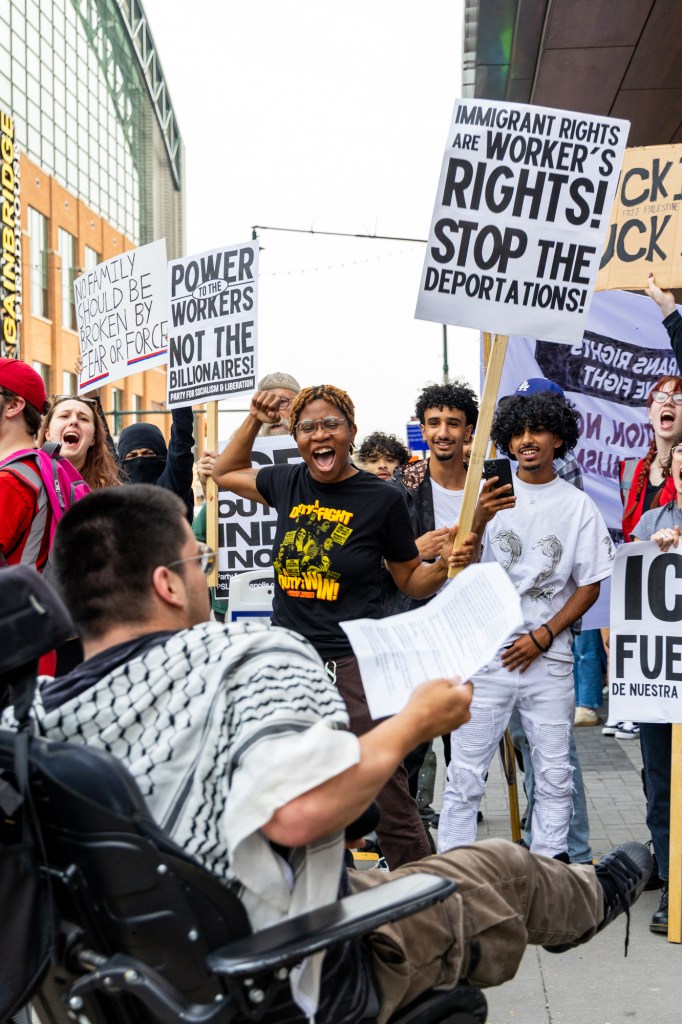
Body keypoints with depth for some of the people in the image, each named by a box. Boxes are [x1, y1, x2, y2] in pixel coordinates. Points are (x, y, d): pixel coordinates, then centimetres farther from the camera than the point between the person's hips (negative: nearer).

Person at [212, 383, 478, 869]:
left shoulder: (382, 498, -4)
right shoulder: (288, 484, 7)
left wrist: (449, 563, -13)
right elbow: (225, 473, 26)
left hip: (354, 664, -5)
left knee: (386, 794, -7)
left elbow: (412, 580, 6)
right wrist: (255, 420, 16)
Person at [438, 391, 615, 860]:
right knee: (465, 772, 1)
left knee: (554, 775, 7)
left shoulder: (578, 505, 5)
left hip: (548, 657, 1)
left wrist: (543, 636, -6)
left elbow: (589, 586, 5)